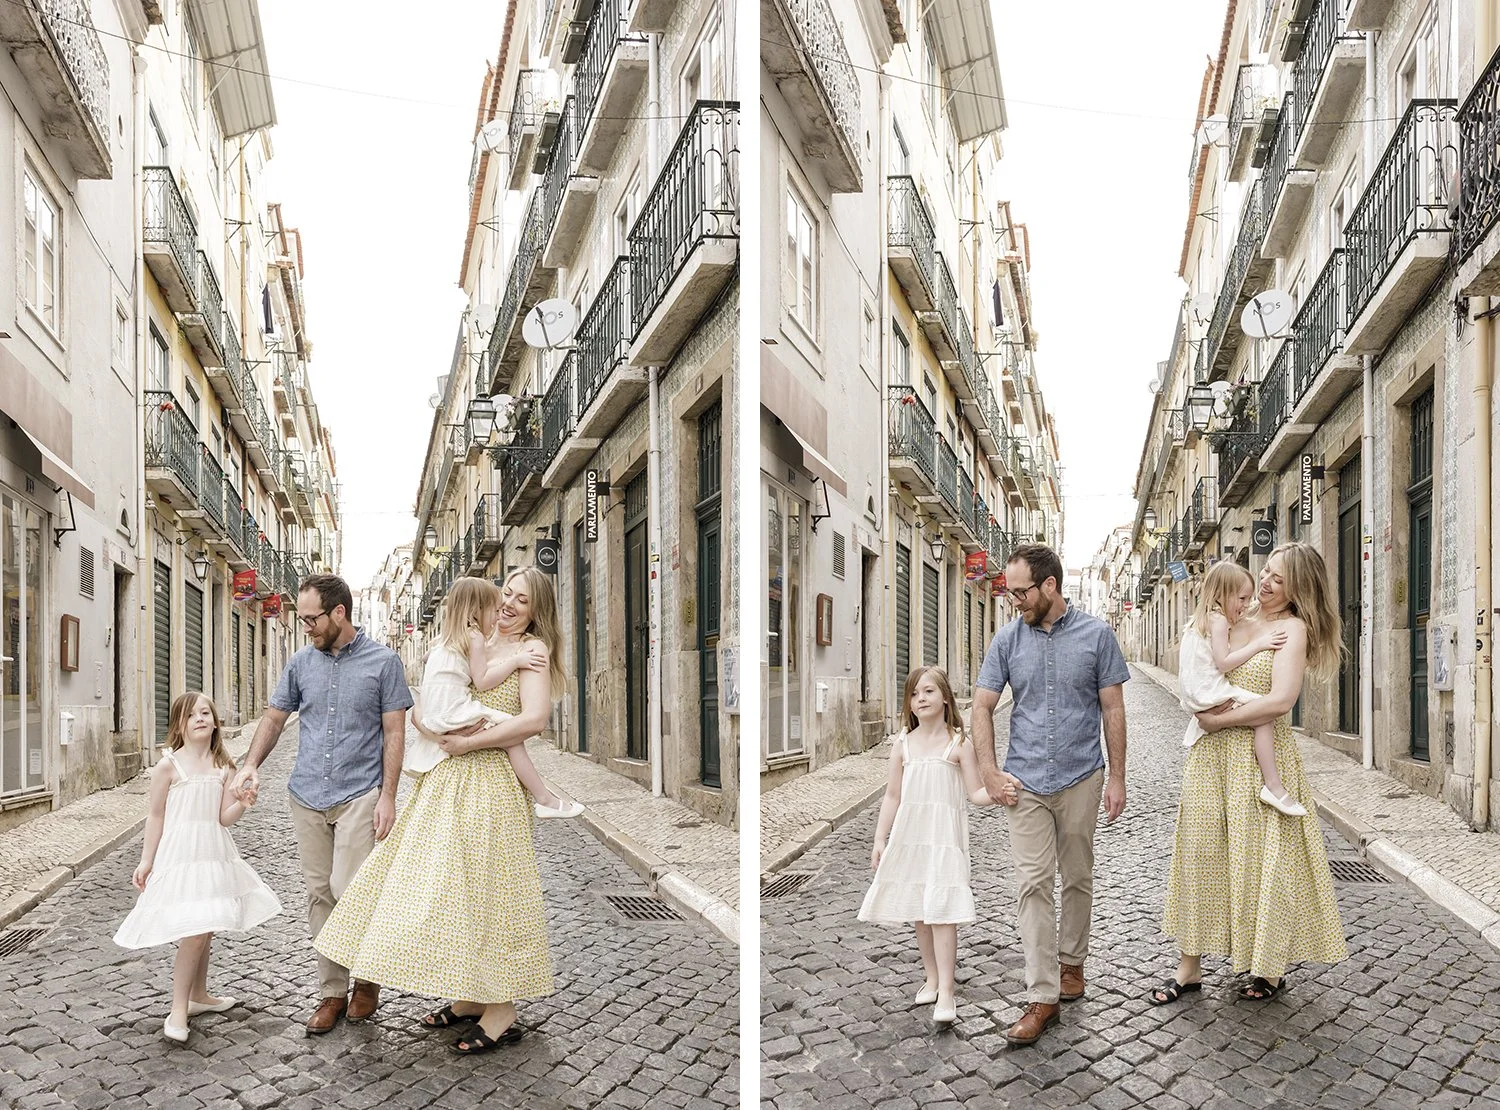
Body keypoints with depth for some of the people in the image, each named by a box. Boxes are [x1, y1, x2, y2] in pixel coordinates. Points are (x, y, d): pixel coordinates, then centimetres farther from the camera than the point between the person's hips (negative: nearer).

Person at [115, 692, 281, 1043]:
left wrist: (242, 804, -21)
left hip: (213, 853, 5)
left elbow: (224, 818, -1)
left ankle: (199, 995, 32)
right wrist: (146, 861, -2)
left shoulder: (224, 768, 3)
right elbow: (156, 816, -2)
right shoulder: (169, 766, -7)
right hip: (179, 854, -5)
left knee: (205, 929, 15)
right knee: (194, 931, -12)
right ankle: (178, 1010, -1)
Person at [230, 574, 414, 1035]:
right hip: (307, 796, 5)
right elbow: (274, 717, 16)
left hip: (359, 794, -4)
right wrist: (251, 765, 0)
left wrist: (388, 795, -9)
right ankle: (332, 992, 18)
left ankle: (368, 977, 13)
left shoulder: (382, 661, -4)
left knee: (348, 890, -11)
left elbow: (394, 732, -4)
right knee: (319, 895, 8)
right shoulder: (301, 663, 8)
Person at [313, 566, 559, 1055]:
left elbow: (535, 718, -20)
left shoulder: (531, 649, -5)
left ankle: (502, 1014, 6)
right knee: (449, 884, 11)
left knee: (485, 887, -4)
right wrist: (430, 726, -7)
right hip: (447, 780, 8)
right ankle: (469, 998, 24)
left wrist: (469, 742, -17)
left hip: (490, 782, -7)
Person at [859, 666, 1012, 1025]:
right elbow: (893, 796, 10)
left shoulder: (959, 743, -4)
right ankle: (932, 979, 26)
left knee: (942, 912, -11)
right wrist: (880, 839, 8)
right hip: (909, 835, 4)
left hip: (944, 836, -4)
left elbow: (975, 793, -4)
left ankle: (945, 993, -9)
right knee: (919, 913, 11)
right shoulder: (903, 744, 6)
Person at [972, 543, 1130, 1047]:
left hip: (1081, 778, 0)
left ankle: (1071, 962, 35)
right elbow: (982, 706, 4)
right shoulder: (1008, 638, 1)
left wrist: (1117, 777, -1)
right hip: (1025, 781, 1)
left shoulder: (1095, 634, -2)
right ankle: (1042, 997, -2)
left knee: (1077, 878, 13)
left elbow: (1113, 709, 1)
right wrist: (990, 771, -5)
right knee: (1033, 883, -5)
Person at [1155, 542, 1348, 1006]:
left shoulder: (1292, 628, -8)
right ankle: (1189, 967, 15)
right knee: (1199, 851, 6)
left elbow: (1280, 700, -20)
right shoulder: (1236, 621, 10)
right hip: (1212, 755, 6)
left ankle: (1270, 967, 23)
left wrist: (1220, 720, -13)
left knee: (1262, 858, 4)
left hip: (1262, 756, -6)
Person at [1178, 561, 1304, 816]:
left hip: (1195, 695, 11)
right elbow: (1223, 662, -20)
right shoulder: (1218, 620, -13)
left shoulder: (1199, 620, 18)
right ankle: (1273, 786, -25)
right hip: (1212, 692, -11)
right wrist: (1258, 644, -17)